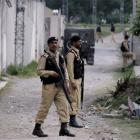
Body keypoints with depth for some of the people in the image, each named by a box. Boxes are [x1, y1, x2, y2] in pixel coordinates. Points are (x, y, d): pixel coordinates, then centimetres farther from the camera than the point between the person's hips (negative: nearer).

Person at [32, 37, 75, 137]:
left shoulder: (60, 56, 13)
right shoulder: (45, 57, -7)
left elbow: (64, 69, 19)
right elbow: (39, 71, -11)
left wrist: (66, 79, 6)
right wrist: (51, 73, -20)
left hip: (59, 85, 6)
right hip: (49, 85, -6)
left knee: (64, 105, -1)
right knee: (45, 107, -2)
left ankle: (64, 128, 2)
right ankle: (37, 128, 9)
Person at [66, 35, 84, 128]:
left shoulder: (76, 53, 16)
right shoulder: (71, 53, -15)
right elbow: (70, 68, -21)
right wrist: (73, 82, -24)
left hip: (78, 79, 10)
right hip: (74, 80, -10)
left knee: (76, 100, 10)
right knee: (74, 100, -9)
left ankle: (73, 120, 13)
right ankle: (72, 121, -8)